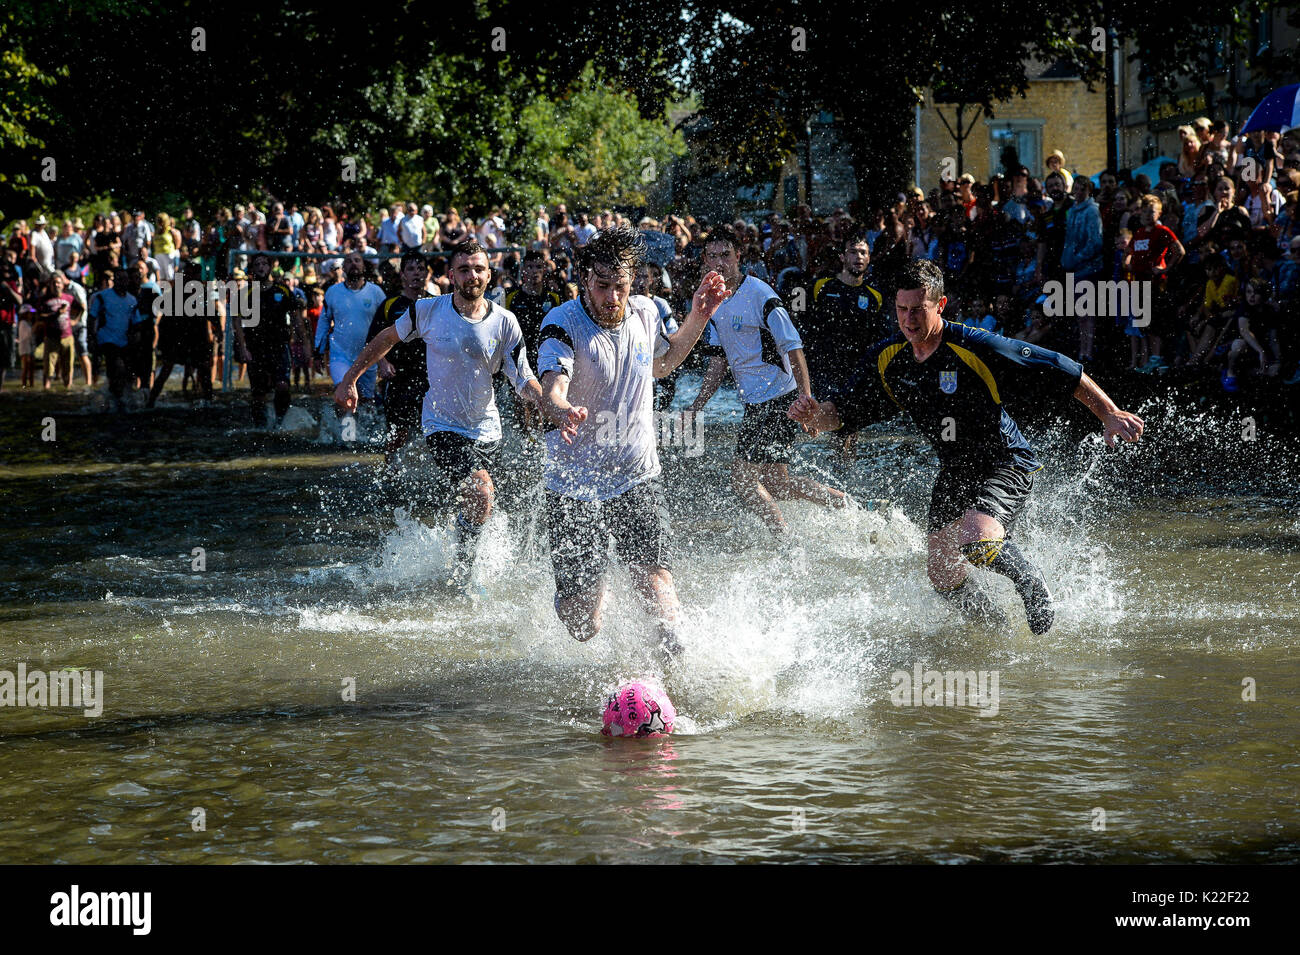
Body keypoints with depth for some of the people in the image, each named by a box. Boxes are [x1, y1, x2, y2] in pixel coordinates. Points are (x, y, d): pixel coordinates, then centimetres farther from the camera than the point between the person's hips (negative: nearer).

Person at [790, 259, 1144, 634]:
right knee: (942, 572, 1)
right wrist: (814, 415, -23)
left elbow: (1064, 372, -16)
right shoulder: (886, 359, -4)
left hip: (1006, 465, -6)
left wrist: (1110, 415, -16)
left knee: (976, 541, -31)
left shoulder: (976, 347, -21)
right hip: (954, 472, 7)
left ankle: (1032, 583, 1)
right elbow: (843, 412, 1)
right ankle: (995, 627, 31)